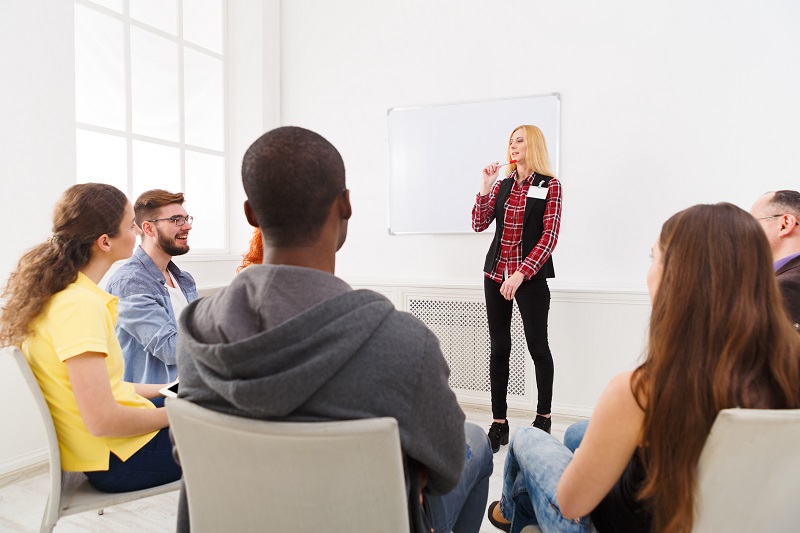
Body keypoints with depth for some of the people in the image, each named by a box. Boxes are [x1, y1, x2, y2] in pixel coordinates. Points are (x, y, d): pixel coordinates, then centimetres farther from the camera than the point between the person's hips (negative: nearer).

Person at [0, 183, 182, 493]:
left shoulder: (59, 294, 3)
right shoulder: (79, 305, -25)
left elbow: (99, 385, 10)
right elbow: (102, 421, -27)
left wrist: (162, 390, 9)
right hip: (121, 458, -8)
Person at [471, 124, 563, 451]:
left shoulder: (549, 186, -2)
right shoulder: (502, 185, 11)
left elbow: (549, 237, -10)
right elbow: (479, 225, 5)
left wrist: (521, 274, -19)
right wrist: (485, 186, -5)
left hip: (531, 277, -4)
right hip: (496, 274, 4)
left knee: (537, 346, 4)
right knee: (499, 348, 7)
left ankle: (543, 418, 23)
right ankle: (499, 424, 16)